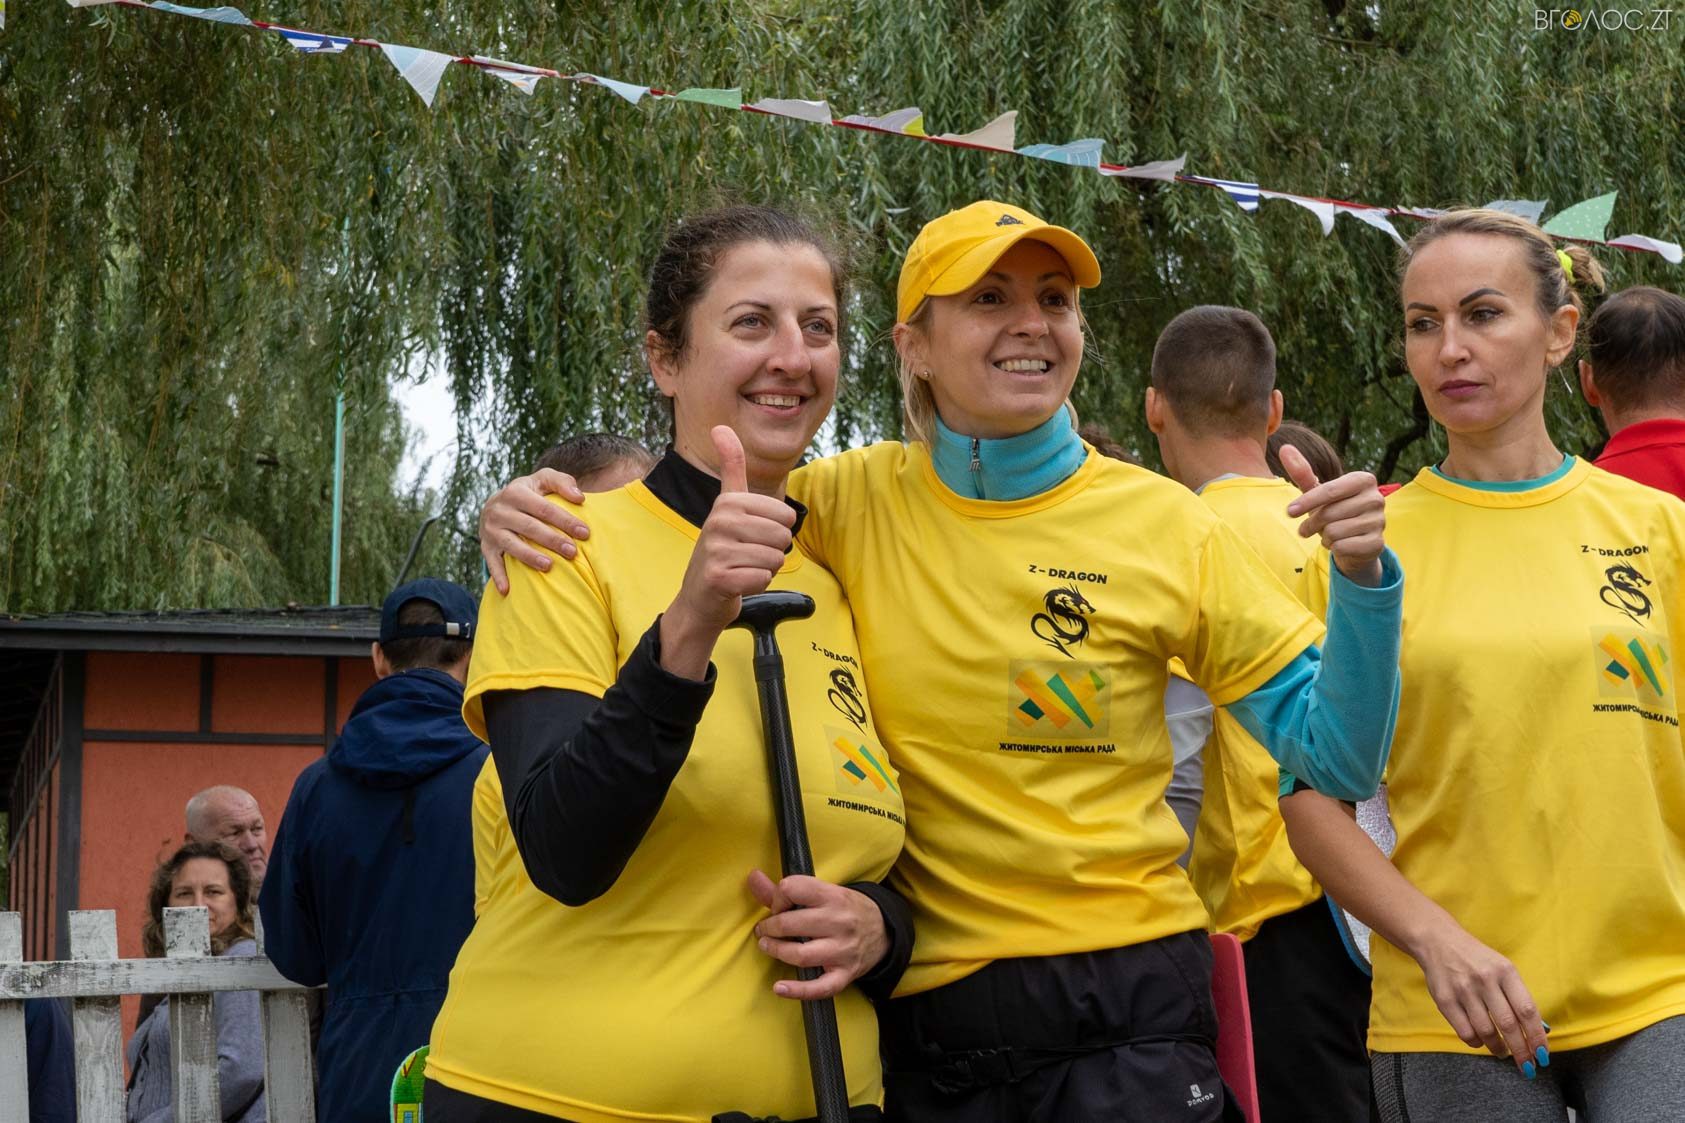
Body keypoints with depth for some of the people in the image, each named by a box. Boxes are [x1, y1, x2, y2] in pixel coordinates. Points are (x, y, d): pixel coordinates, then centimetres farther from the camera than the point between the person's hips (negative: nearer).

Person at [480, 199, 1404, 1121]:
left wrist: (1361, 581, -17)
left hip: (1122, 1010, -1)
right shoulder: (851, 503, -1)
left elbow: (1337, 757, -2)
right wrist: (543, 510, -10)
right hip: (922, 1014, 1)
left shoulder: (1163, 524, -3)